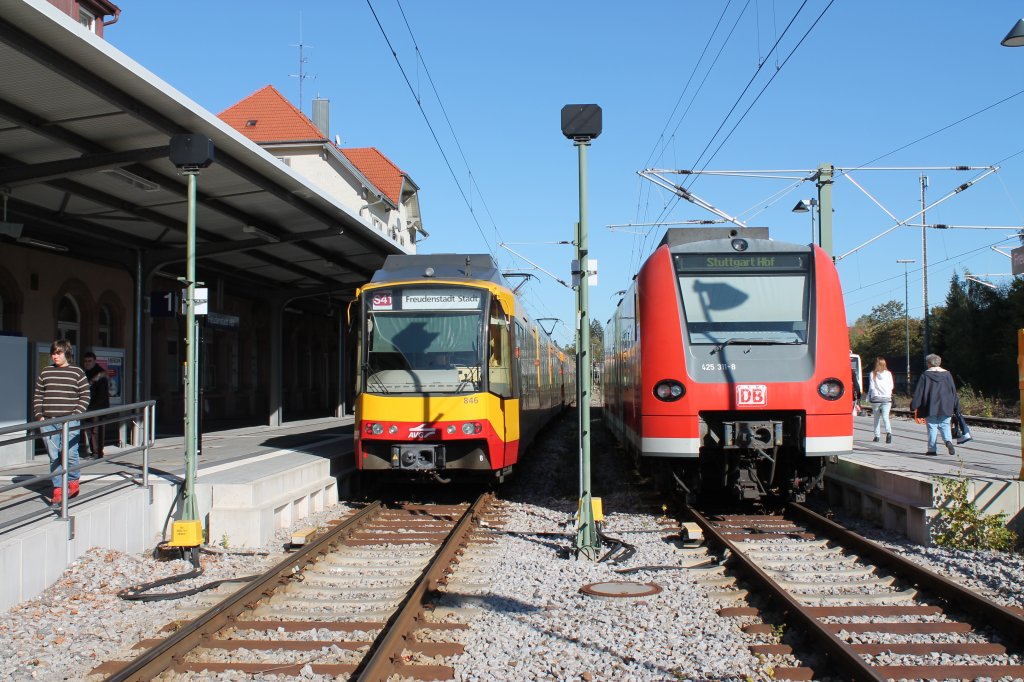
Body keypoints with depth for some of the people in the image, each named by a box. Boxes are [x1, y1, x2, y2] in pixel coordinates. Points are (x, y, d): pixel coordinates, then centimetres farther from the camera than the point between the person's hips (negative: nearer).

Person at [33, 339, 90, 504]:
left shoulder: (77, 372, 3)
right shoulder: (44, 373, 12)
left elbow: (85, 396, 3)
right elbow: (37, 396, 15)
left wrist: (75, 414, -7)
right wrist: (39, 416, 3)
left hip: (70, 422, -3)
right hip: (47, 422, 3)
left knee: (70, 454, -6)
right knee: (54, 457, 2)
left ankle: (73, 481, 19)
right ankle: (58, 489, 9)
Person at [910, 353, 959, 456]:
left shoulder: (925, 375, -4)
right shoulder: (947, 374, 5)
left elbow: (919, 392, -5)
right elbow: (953, 391, 9)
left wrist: (914, 405, 0)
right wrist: (956, 406, 15)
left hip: (930, 407, -2)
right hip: (945, 408, 2)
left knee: (932, 427, 3)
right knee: (945, 425, 10)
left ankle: (932, 449, 1)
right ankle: (948, 441, -16)